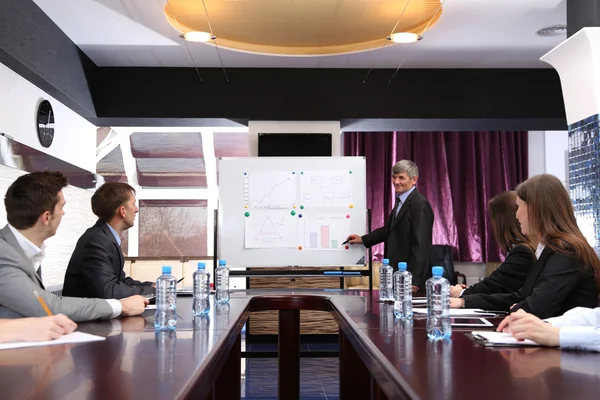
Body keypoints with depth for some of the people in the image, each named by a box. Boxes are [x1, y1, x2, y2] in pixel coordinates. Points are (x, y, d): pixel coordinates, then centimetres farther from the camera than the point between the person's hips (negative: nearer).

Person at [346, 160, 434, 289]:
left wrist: (412, 281, -22)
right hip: (397, 273, 9)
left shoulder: (419, 205, -18)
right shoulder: (401, 200, 12)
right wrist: (363, 239, 20)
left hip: (410, 276, -9)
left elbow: (421, 246, -21)